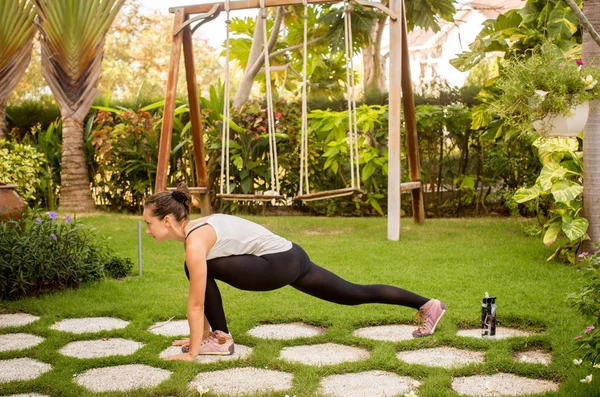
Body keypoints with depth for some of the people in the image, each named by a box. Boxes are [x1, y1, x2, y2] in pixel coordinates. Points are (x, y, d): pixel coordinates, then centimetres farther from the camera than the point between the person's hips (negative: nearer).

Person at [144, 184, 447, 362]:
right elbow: (202, 300, 21)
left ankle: (221, 339, 0)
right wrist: (201, 333, 25)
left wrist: (192, 352, -6)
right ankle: (427, 305, 26)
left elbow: (196, 303, -14)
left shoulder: (195, 241, -16)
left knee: (201, 269, -11)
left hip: (280, 264, -10)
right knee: (354, 294, 17)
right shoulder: (195, 228, 12)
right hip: (291, 258, 10)